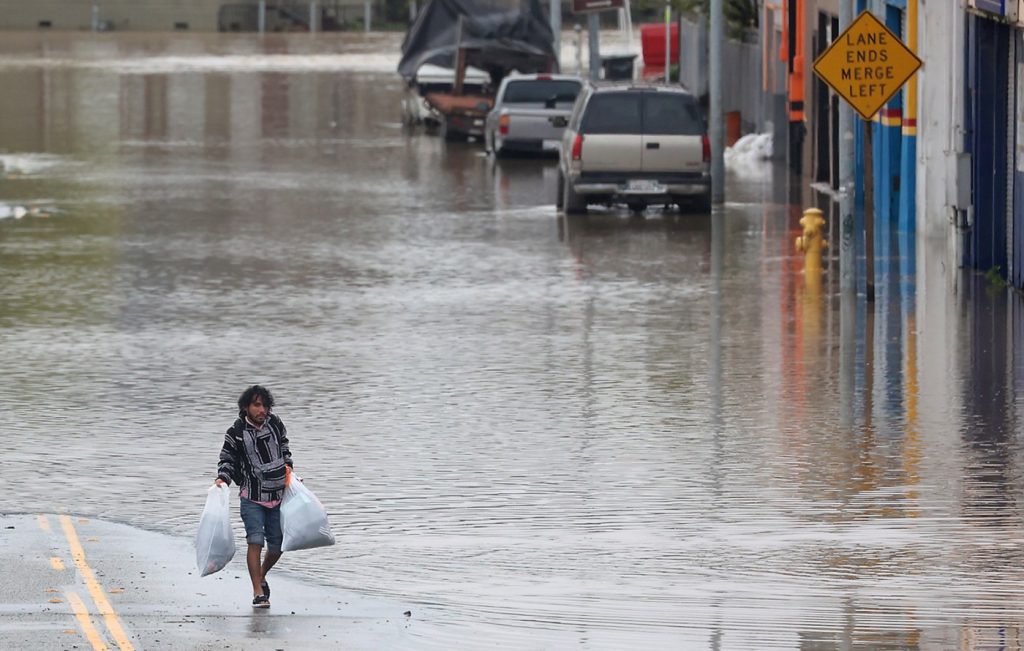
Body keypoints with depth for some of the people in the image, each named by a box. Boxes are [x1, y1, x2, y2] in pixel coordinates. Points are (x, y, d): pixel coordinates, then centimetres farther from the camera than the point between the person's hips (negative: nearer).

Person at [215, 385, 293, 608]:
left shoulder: (275, 424, 3)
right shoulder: (236, 433, -9)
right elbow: (227, 458, -2)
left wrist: (287, 467, 8)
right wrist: (223, 478, -18)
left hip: (277, 496, 4)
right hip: (252, 498, -4)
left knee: (277, 545, 9)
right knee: (255, 540, -17)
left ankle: (261, 576, 39)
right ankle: (258, 593, -15)